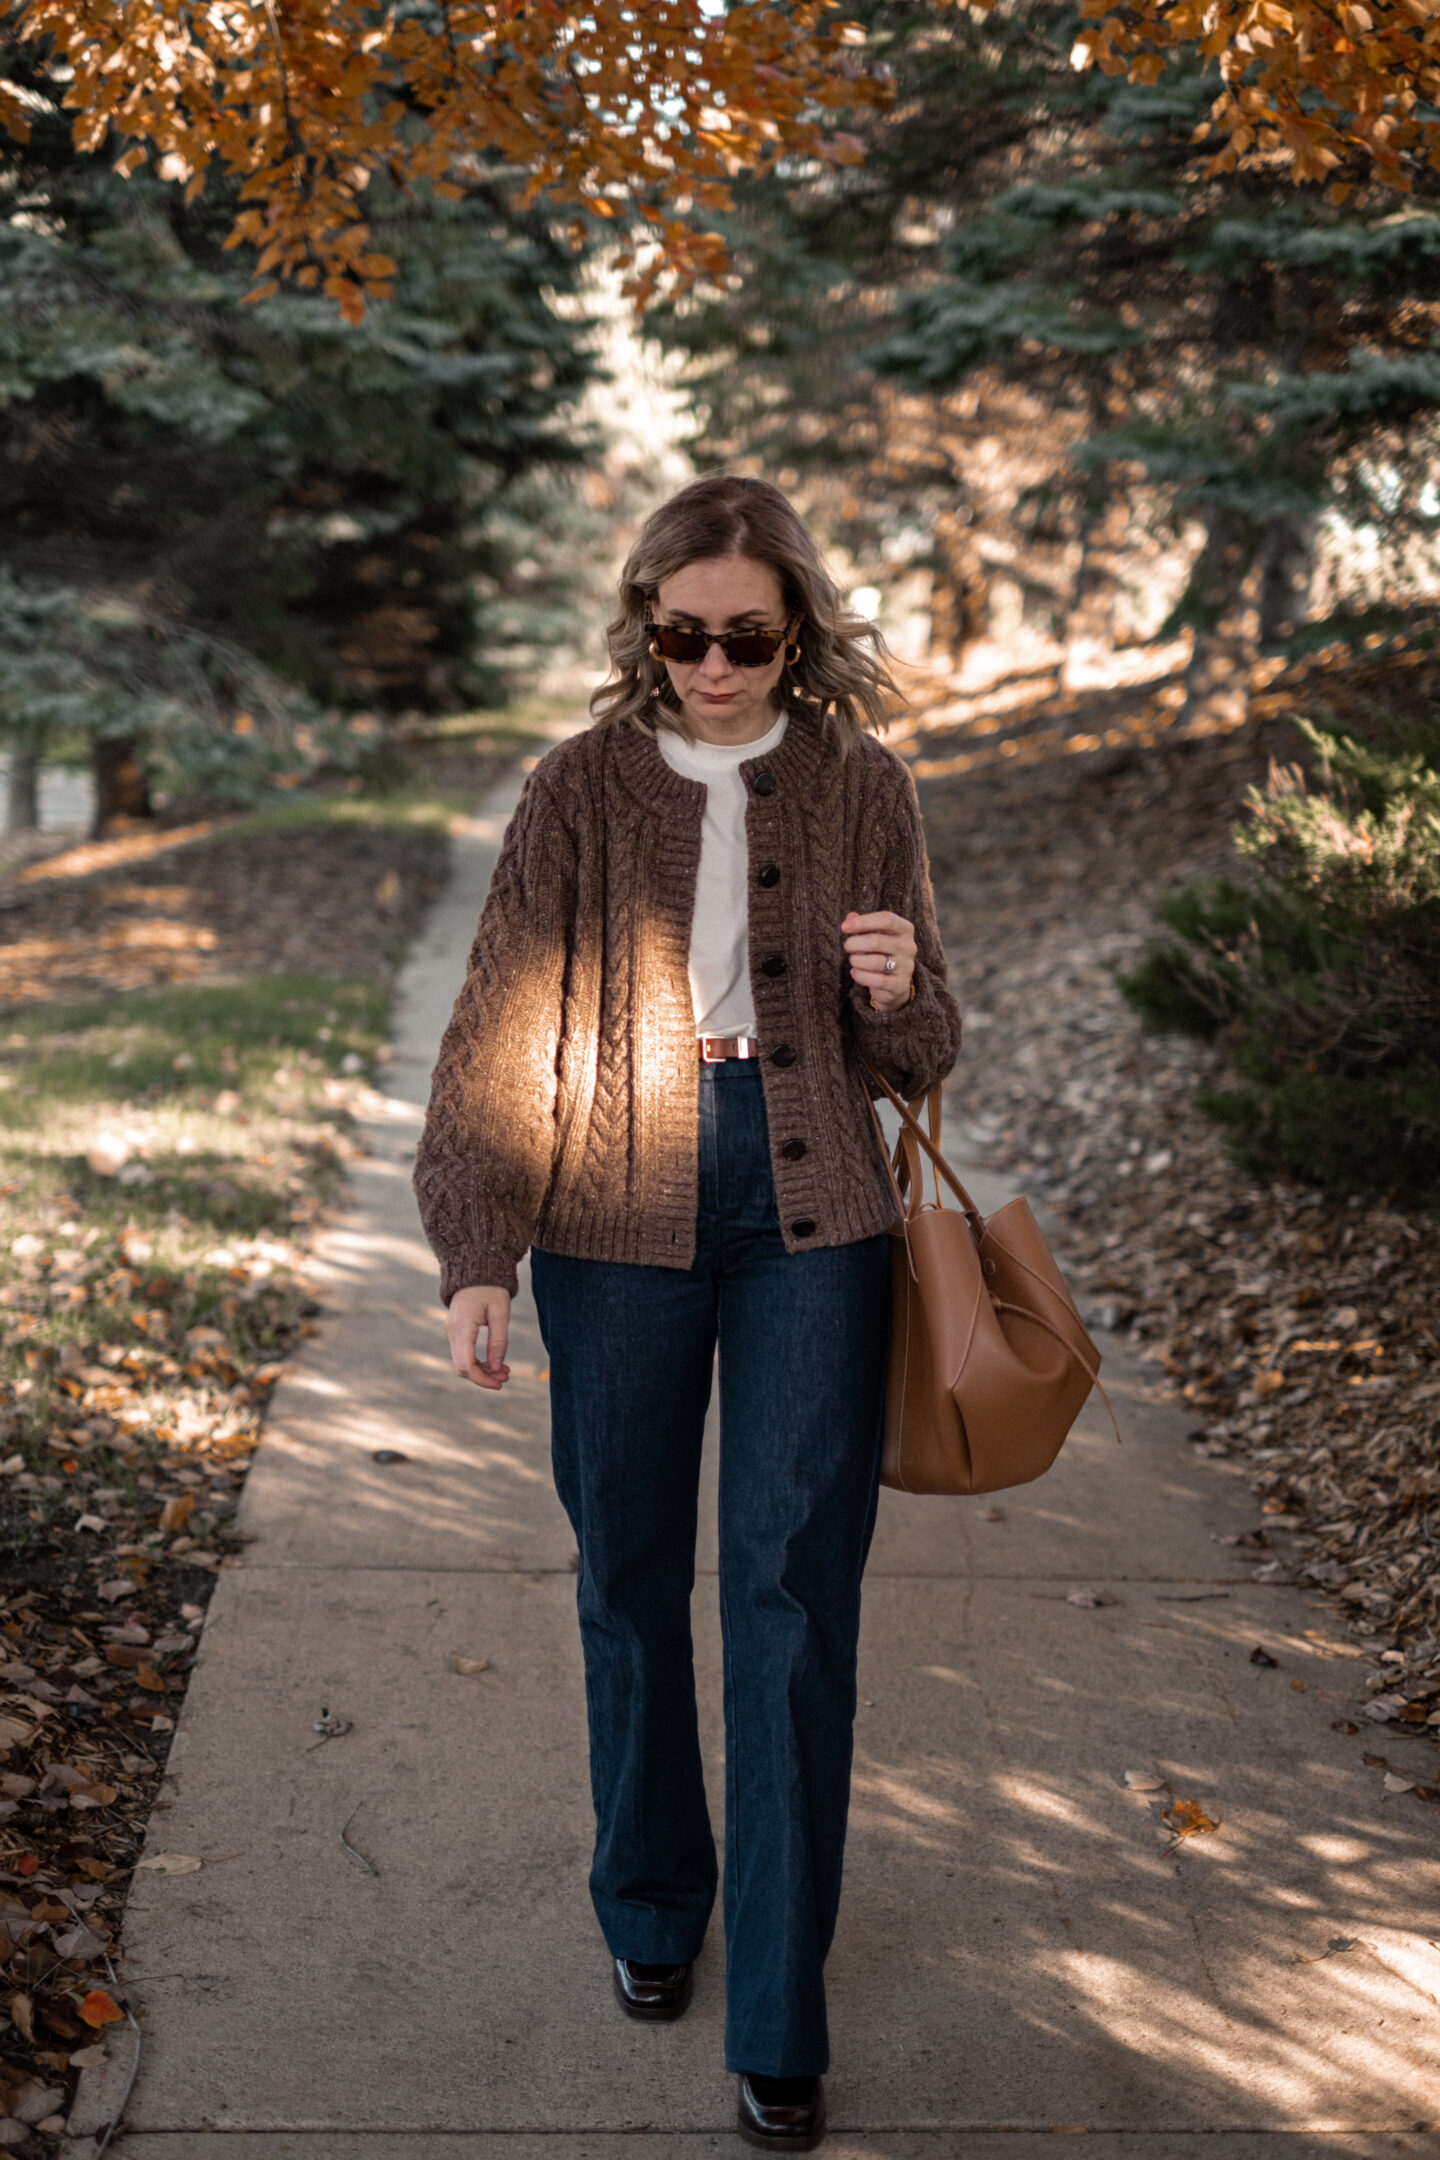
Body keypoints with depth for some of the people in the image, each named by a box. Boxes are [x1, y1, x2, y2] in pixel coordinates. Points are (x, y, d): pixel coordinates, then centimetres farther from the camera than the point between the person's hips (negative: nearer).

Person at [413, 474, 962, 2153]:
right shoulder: (582, 789, 1)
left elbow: (917, 1062, 9)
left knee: (793, 1586, -1)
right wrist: (475, 1254, -11)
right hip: (618, 1213, 0)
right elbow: (503, 1028, -2)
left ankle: (778, 2024, 8)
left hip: (810, 1211, 0)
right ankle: (650, 1904, 34)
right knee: (631, 1573, 10)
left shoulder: (860, 786, 4)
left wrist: (898, 992, -15)